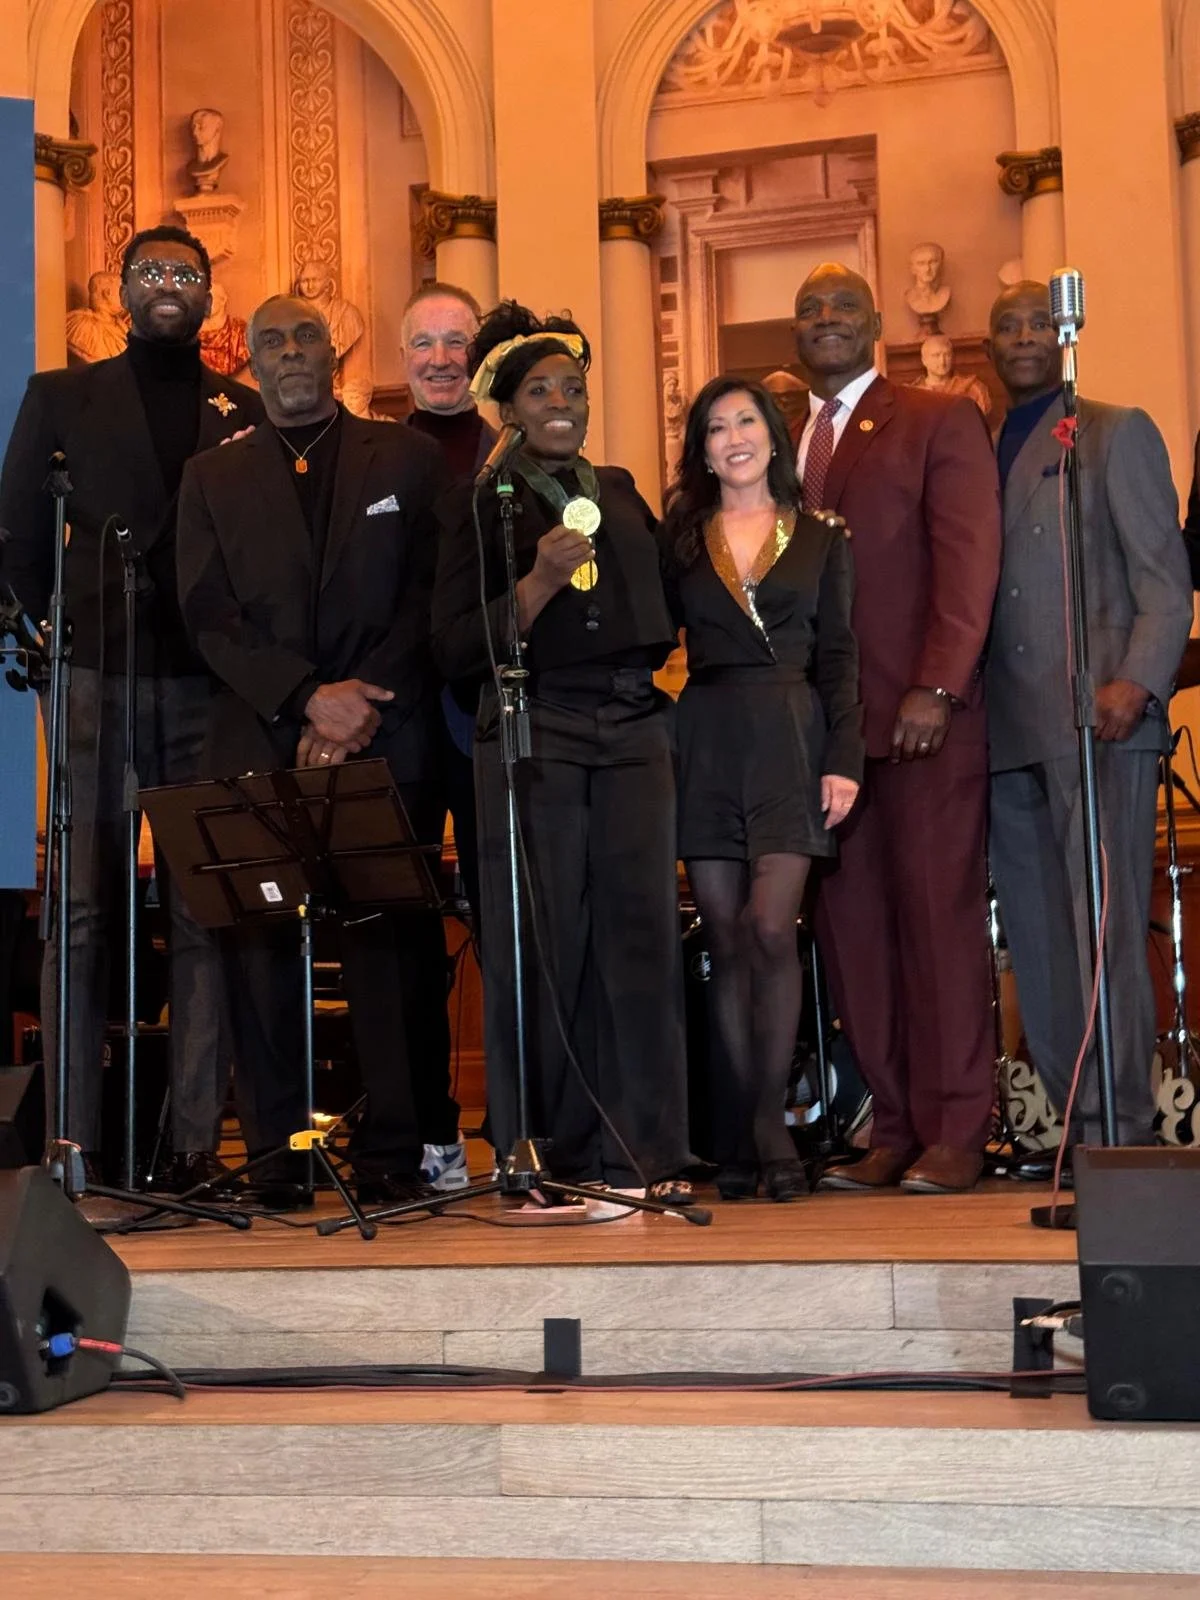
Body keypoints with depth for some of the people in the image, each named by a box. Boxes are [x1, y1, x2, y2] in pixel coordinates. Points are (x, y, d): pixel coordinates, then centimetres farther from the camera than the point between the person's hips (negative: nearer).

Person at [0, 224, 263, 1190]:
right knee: (85, 912, -2)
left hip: (209, 687, 1)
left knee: (205, 917, -1)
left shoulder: (248, 415, 13)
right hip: (98, 683, 0)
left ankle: (197, 1139, 4)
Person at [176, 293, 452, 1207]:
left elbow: (429, 597, 3)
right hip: (259, 747, 1)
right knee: (260, 944, -2)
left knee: (395, 942, -3)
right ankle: (276, 1150, 6)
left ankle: (395, 1150, 3)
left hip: (389, 744, -1)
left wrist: (363, 702, -9)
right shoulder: (212, 480, 15)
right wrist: (308, 697, -9)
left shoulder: (406, 459, 12)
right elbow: (209, 618, 5)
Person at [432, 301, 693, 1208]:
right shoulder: (479, 507, 3)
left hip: (633, 732, 4)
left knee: (643, 933, -2)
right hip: (534, 737, -4)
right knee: (544, 946, -4)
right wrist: (542, 578, -15)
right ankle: (550, 1156, 6)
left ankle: (643, 1151, 4)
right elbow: (458, 649, -6)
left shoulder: (620, 493, 17)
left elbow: (661, 609, 27)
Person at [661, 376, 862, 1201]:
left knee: (770, 929, -14)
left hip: (790, 741, -1)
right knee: (728, 941, 2)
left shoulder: (821, 538, 9)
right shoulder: (680, 540, 12)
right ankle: (744, 1135, 9)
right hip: (706, 744, 2)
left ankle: (768, 1118, -1)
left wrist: (844, 759, -5)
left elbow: (838, 658, 5)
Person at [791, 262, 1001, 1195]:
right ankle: (893, 1128, 8)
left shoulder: (941, 421, 4)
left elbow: (969, 559, -6)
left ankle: (954, 1133, 2)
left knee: (940, 915, -3)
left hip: (923, 716, -4)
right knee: (850, 925, 2)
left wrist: (936, 687, -15)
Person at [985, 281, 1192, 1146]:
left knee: (1105, 931, -8)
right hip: (1009, 730, 5)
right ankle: (1075, 1125, 8)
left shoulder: (1117, 432, 8)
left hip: (1097, 718, -5)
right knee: (1037, 940, 2)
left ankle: (1121, 1130, -5)